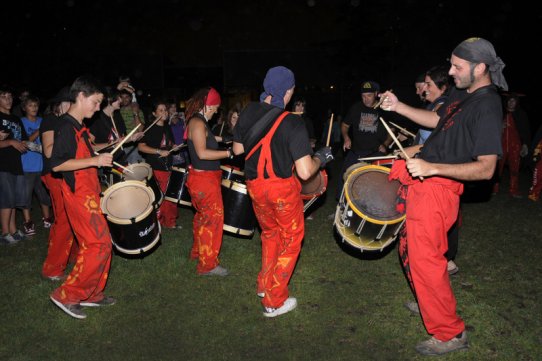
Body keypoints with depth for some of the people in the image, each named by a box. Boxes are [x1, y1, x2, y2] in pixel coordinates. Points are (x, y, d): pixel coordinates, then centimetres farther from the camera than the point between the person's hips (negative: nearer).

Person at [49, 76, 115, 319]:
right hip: (78, 193, -10)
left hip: (88, 191, 10)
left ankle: (91, 294, 24)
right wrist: (95, 160, -24)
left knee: (92, 244, 13)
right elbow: (56, 164, -21)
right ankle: (67, 296, 1)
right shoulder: (67, 126, -15)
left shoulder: (79, 127, 14)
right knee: (100, 244, -9)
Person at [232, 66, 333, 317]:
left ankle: (264, 285, 40)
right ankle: (274, 301, 20)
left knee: (270, 234, 28)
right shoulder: (292, 124, -20)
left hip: (254, 186, 5)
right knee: (290, 240, 15)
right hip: (282, 188, -5)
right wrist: (321, 157, -3)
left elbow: (238, 149, 9)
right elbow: (305, 172, -22)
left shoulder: (247, 113, -4)